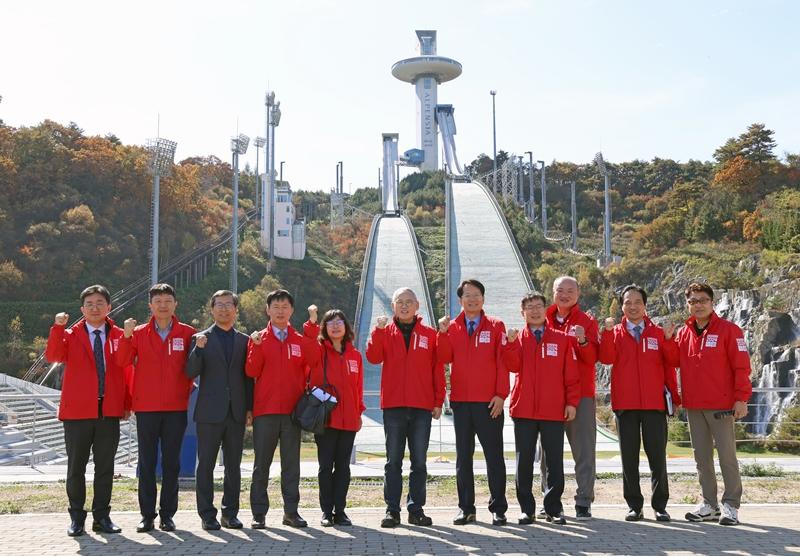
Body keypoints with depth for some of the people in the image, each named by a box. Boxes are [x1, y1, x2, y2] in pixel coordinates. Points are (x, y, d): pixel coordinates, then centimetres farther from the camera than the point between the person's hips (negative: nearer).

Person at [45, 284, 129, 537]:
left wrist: (127, 403, 2)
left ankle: (101, 516, 16)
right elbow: (53, 356, -13)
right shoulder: (70, 335, 5)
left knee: (105, 467, 7)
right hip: (78, 412, -1)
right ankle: (76, 517, 16)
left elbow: (126, 370, 8)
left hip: (109, 412, 1)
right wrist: (58, 328, -25)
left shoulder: (119, 335, 7)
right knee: (76, 467, 6)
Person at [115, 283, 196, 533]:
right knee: (147, 462, 5)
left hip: (176, 408, 0)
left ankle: (167, 514, 13)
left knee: (171, 462, 5)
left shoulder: (187, 333, 3)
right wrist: (126, 335, -19)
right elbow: (123, 361, -7)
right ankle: (147, 515, 12)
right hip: (146, 408, 0)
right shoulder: (139, 333, 4)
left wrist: (188, 388, -5)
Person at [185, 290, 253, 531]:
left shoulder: (244, 340, 11)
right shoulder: (201, 338, 4)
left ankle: (230, 513, 15)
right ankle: (207, 515, 8)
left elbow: (248, 376, 11)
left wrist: (249, 408, 5)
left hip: (236, 412, 3)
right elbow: (191, 372, -6)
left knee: (233, 466, 7)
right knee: (206, 464, 1)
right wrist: (198, 349, -21)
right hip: (210, 412, -2)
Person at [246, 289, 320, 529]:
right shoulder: (259, 338, 6)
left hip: (293, 410, 1)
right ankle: (259, 513, 8)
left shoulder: (301, 340, 9)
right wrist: (257, 346, -17)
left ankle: (291, 511, 13)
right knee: (262, 464, 3)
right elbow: (251, 371, -4)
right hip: (265, 410, -1)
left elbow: (314, 361, -11)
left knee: (291, 463, 6)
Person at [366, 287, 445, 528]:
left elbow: (438, 369, 6)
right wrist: (378, 330, -17)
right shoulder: (385, 332, 8)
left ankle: (416, 509, 13)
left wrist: (438, 401, 1)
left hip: (422, 407, 0)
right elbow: (373, 357, -8)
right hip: (393, 405, 0)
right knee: (393, 461, 3)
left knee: (419, 461, 5)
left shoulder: (429, 334, 6)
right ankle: (392, 510, 8)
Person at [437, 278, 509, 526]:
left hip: (489, 403, -3)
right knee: (463, 456, 9)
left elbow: (502, 362, -3)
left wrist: (500, 394, -10)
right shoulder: (452, 327, 9)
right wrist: (443, 333, -14)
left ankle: (498, 508, 9)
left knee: (494, 456, 2)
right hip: (461, 401, 3)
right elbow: (444, 358, -2)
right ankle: (466, 508, 17)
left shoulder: (496, 326, 2)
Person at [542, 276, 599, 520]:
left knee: (584, 450, -3)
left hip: (581, 395, -2)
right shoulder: (544, 321, 12)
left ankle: (584, 502, 2)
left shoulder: (588, 322, 5)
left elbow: (593, 358, -6)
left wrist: (583, 341, -23)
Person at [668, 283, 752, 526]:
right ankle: (709, 505, 19)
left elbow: (741, 366, -7)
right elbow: (673, 361, 13)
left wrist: (741, 398, -12)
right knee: (701, 456, 10)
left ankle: (731, 505, 8)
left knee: (727, 455, -1)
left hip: (721, 405, -5)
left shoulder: (728, 330, -4)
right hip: (693, 406, 5)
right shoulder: (684, 333, 11)